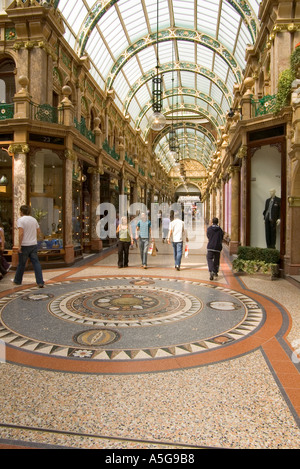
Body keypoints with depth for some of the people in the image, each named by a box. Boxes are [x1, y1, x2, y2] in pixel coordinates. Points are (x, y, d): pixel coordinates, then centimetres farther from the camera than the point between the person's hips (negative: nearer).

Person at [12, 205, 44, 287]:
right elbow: (38, 231, 13)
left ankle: (17, 281, 27)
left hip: (24, 245, -5)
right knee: (36, 263, 2)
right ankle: (40, 282, -3)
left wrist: (19, 245, -15)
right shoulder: (34, 219, 8)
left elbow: (21, 233, -19)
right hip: (34, 244, 5)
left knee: (21, 264, 10)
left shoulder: (20, 220, -11)